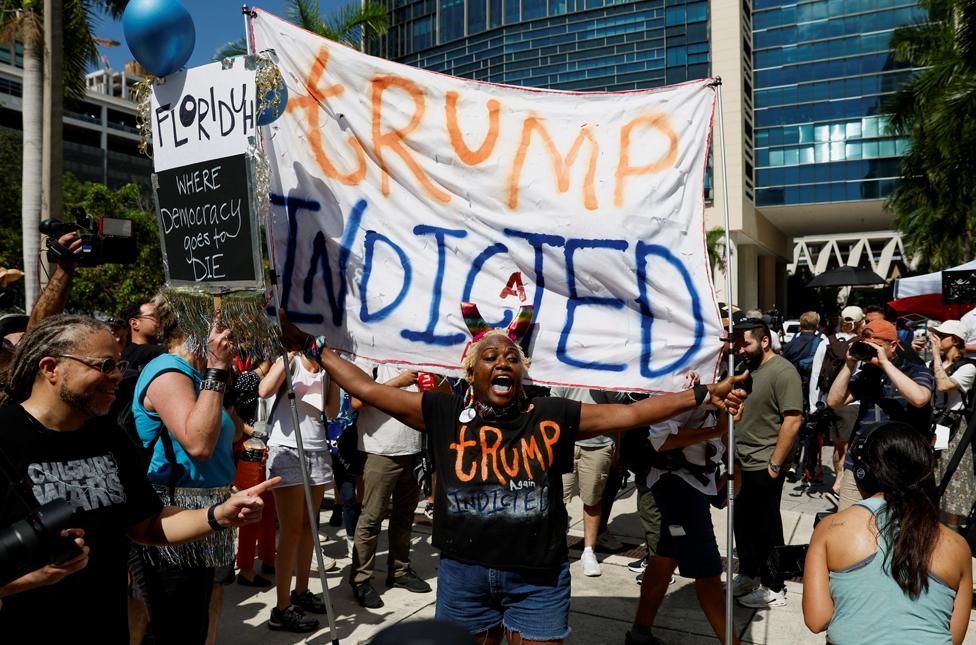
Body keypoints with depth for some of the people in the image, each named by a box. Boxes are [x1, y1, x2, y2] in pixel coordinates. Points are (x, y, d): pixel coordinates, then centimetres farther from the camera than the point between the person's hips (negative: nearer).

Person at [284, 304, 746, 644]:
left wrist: (703, 395, -11)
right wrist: (316, 348, 0)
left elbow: (630, 413, -7)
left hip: (537, 579, -1)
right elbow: (369, 390, -2)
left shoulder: (552, 417, -5)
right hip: (463, 575, 1)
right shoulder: (444, 415, -4)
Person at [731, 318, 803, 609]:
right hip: (739, 464, 8)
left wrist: (775, 465, -18)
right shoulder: (746, 368, 11)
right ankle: (747, 575, 35)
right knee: (742, 523, 18)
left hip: (763, 467, -8)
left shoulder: (783, 372, -15)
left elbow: (792, 421, -19)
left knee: (766, 528, 5)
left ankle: (774, 589, 19)